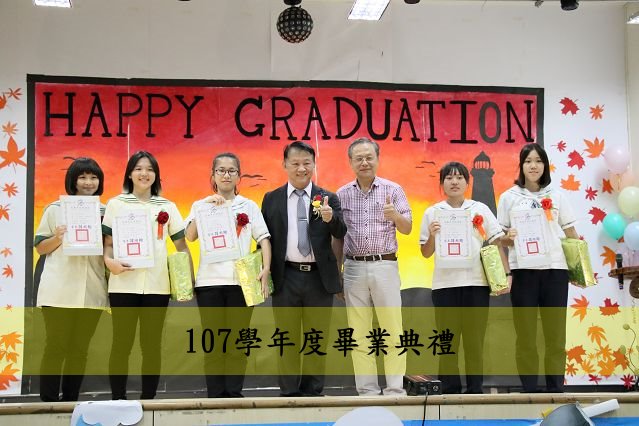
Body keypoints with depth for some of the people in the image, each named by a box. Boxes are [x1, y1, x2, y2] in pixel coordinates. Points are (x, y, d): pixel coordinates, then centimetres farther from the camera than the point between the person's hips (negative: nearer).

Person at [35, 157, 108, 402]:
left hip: (91, 291, 3)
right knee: (55, 347, -4)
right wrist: (57, 238, -13)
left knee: (79, 349, 5)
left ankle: (70, 402, 11)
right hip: (58, 290, -3)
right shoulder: (55, 209, 5)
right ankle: (48, 401, 0)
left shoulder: (105, 212, 13)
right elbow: (40, 248, 6)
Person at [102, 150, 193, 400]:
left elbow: (181, 244, 11)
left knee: (151, 344, 4)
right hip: (124, 283, -1)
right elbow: (108, 242, 3)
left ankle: (148, 398, 11)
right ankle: (118, 399, 7)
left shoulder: (166, 206, 12)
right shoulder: (116, 204, 8)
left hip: (156, 284, 2)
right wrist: (109, 261, -18)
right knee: (122, 343, 0)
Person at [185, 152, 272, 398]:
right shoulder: (201, 205, 10)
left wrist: (266, 269, -10)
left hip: (241, 280, 0)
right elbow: (190, 235, -5)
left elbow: (263, 238, 3)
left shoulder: (249, 206, 11)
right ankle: (216, 395, 6)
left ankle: (234, 393, 8)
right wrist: (207, 206, -11)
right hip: (209, 281, 0)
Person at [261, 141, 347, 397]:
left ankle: (313, 391, 17)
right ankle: (289, 392, 14)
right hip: (286, 277, 0)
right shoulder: (272, 199, 7)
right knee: (287, 338, 6)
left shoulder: (328, 198, 4)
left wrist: (330, 218, -28)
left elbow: (341, 234, -7)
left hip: (319, 277, 0)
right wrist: (265, 273, -2)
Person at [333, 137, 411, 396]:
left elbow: (407, 229, 0)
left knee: (393, 331, -3)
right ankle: (367, 391, 10)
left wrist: (395, 215, -21)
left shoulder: (393, 190, 3)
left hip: (384, 266, -2)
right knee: (359, 334, 4)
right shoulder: (342, 195, 8)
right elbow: (337, 238, 12)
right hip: (354, 268, 2)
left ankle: (395, 389, 2)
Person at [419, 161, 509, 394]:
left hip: (476, 283, 0)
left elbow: (496, 243, 8)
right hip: (445, 285, 0)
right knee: (448, 340, 1)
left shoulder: (480, 209, 9)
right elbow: (426, 253, 10)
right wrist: (432, 236, -10)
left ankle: (475, 390, 9)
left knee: (475, 340, 2)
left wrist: (506, 274, -2)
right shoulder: (432, 213, 8)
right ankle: (450, 391, 7)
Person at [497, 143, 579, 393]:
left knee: (555, 332, 1)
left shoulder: (557, 196, 11)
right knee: (525, 333, -1)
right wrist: (509, 238, -15)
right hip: (523, 270, -1)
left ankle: (555, 389, 7)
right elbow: (501, 238, 8)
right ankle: (530, 389, 4)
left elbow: (571, 234, 11)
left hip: (555, 269, 1)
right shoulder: (509, 197, 7)